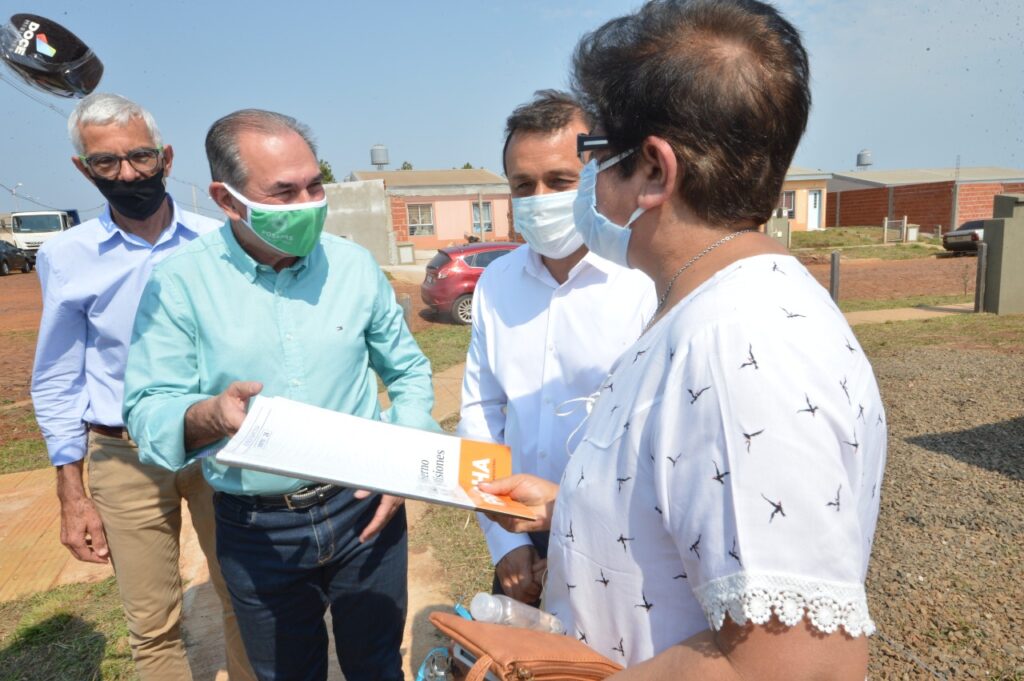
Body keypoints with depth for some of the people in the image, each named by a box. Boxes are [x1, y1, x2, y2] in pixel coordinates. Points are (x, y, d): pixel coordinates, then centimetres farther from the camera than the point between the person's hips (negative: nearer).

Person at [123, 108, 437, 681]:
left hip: (365, 513, 1)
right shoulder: (180, 284, -10)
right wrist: (209, 416, -31)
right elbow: (148, 412, -9)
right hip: (256, 532, -1)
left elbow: (409, 371, 5)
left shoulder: (355, 265, -4)